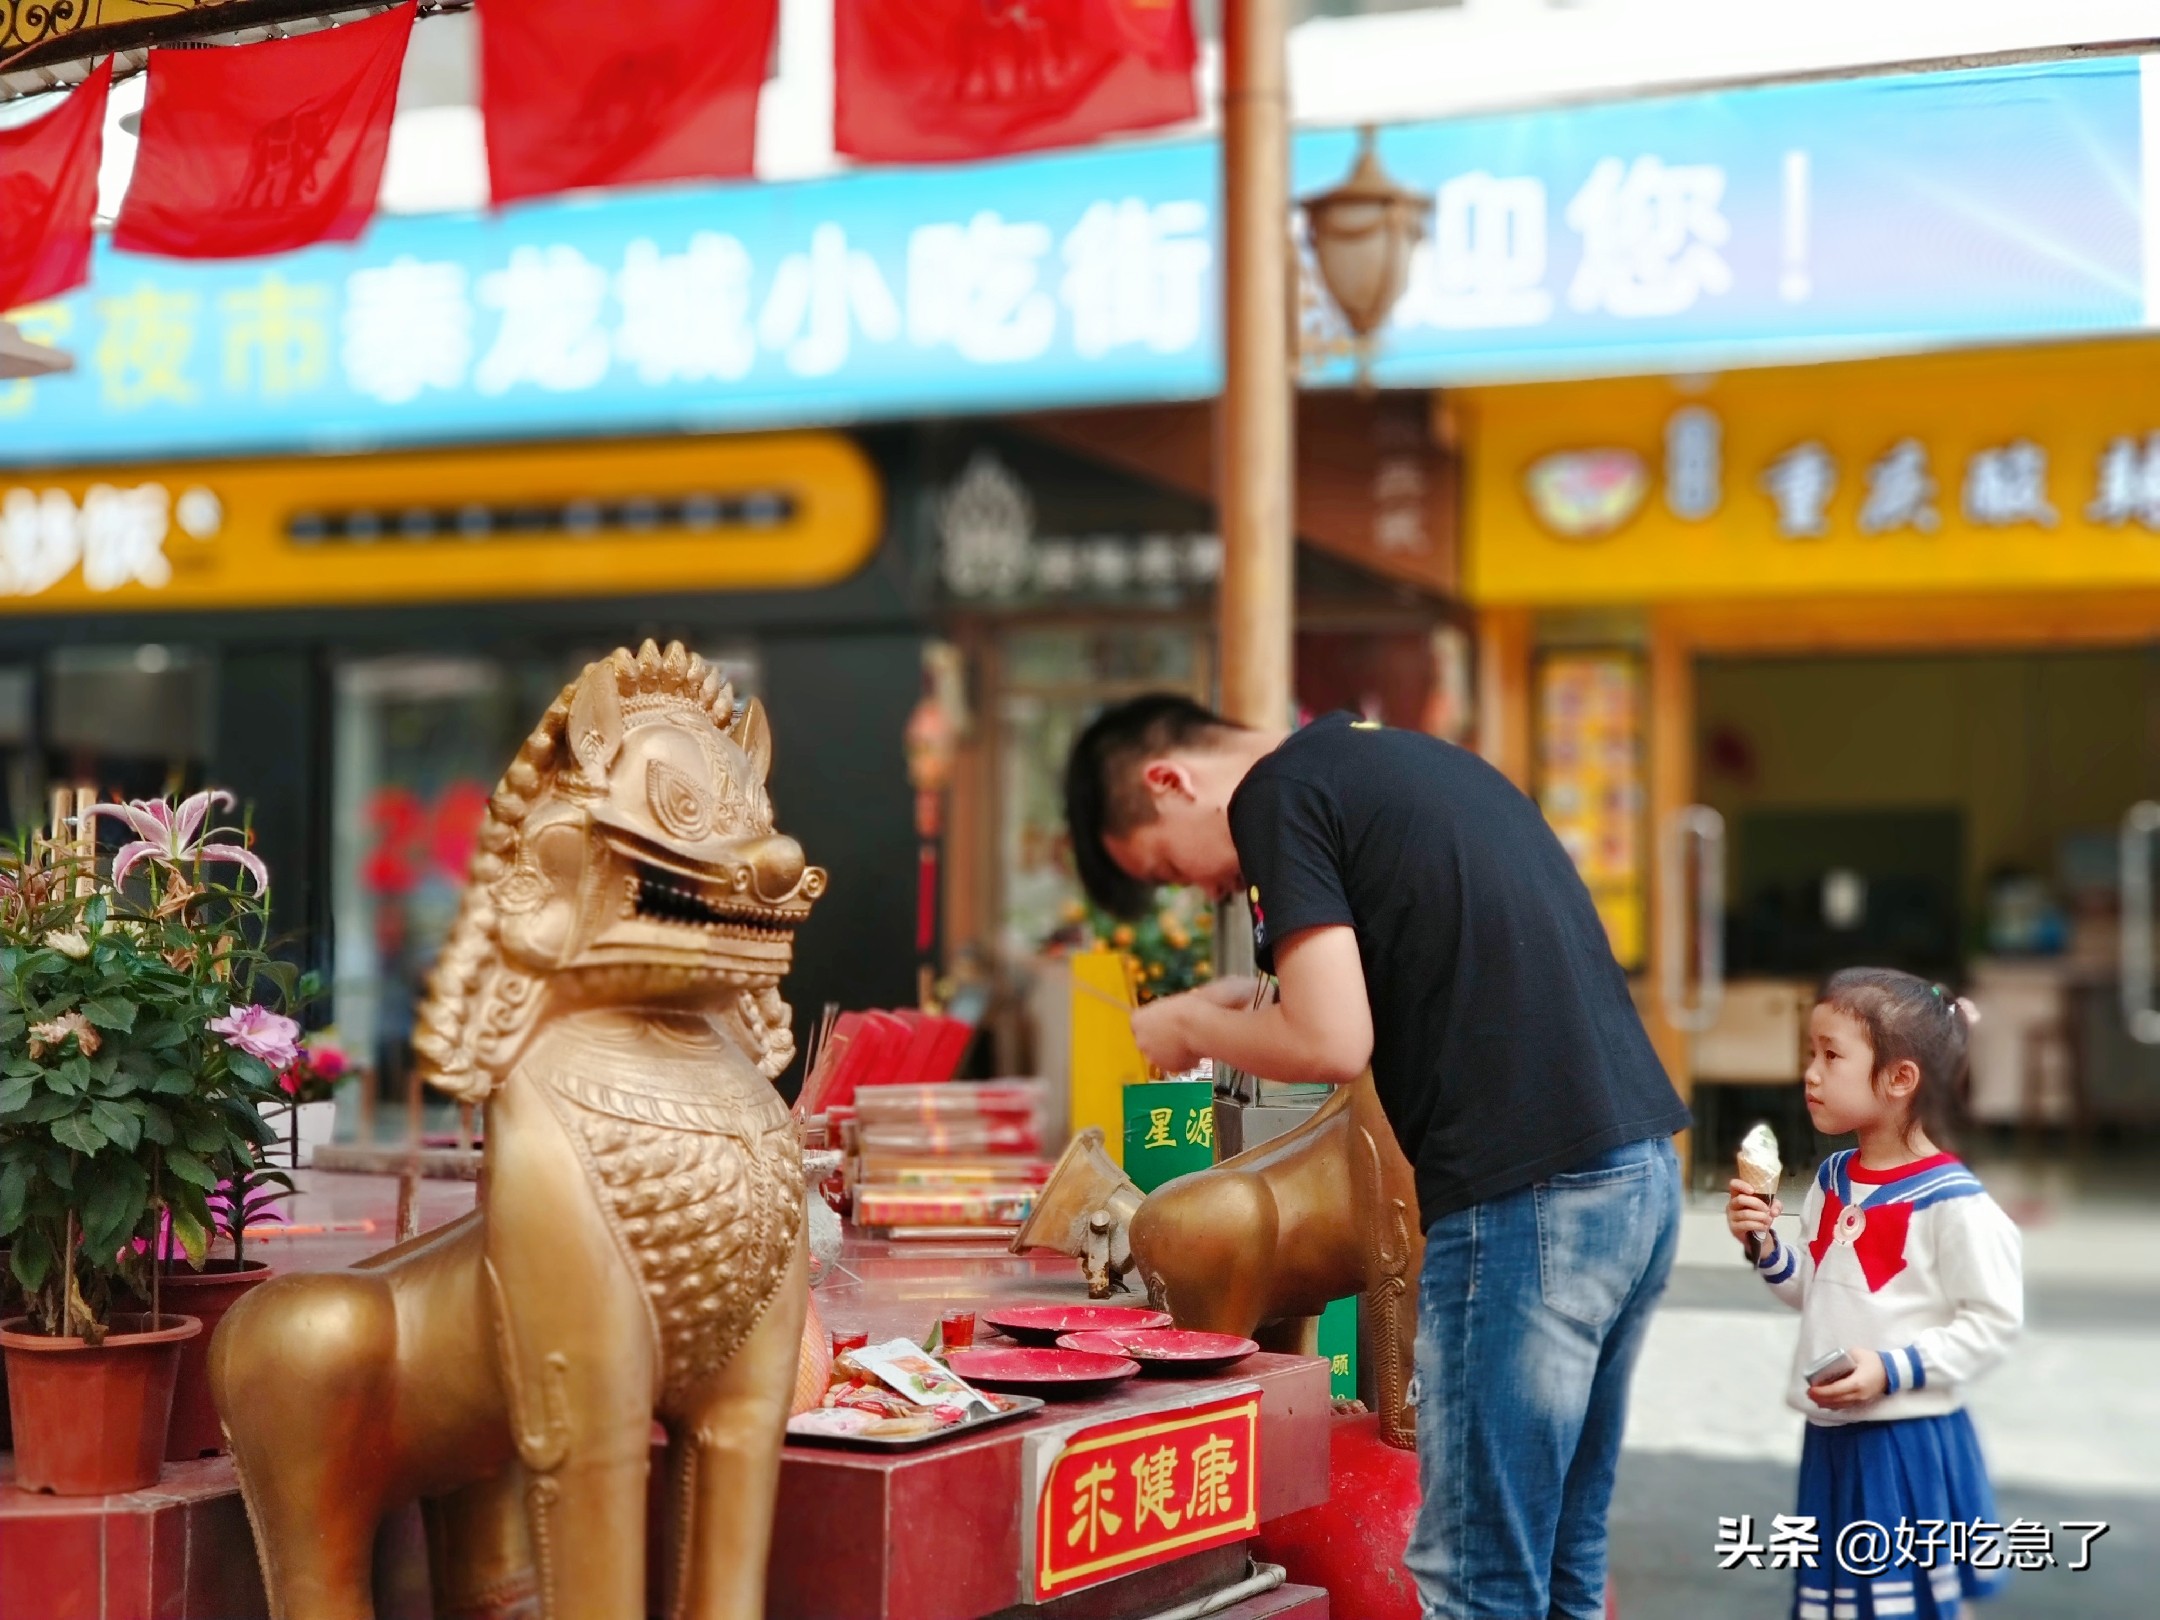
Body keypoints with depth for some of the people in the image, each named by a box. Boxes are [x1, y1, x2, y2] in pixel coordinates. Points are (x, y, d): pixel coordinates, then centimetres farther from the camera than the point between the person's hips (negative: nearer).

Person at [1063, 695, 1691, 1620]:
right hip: (1640, 1166, 9)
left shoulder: (1278, 795, -5)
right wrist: (1260, 1007, 20)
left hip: (1528, 1197, -9)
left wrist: (1191, 1028, 4)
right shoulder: (1402, 762, 22)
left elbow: (1333, 1044, -14)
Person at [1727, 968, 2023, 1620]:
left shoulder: (1950, 1200, -17)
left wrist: (1892, 1369, -21)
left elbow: (1993, 1320, -16)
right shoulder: (1832, 1181, 7)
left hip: (1909, 1441, -7)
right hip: (1832, 1436, 7)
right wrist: (1765, 1247, 0)